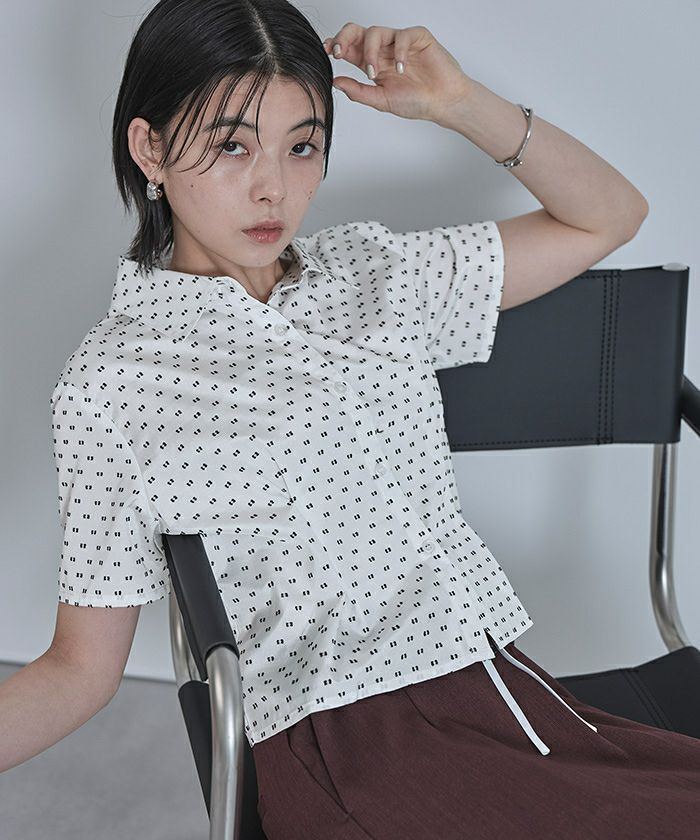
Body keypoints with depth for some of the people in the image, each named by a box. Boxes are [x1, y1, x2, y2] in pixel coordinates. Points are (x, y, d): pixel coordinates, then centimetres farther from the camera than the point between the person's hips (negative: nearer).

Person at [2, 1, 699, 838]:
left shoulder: (374, 269, 12)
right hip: (339, 748, -6)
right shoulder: (109, 381, -3)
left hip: (498, 680, 6)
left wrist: (460, 102, 4)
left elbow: (609, 216, 17)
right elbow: (81, 669, 0)